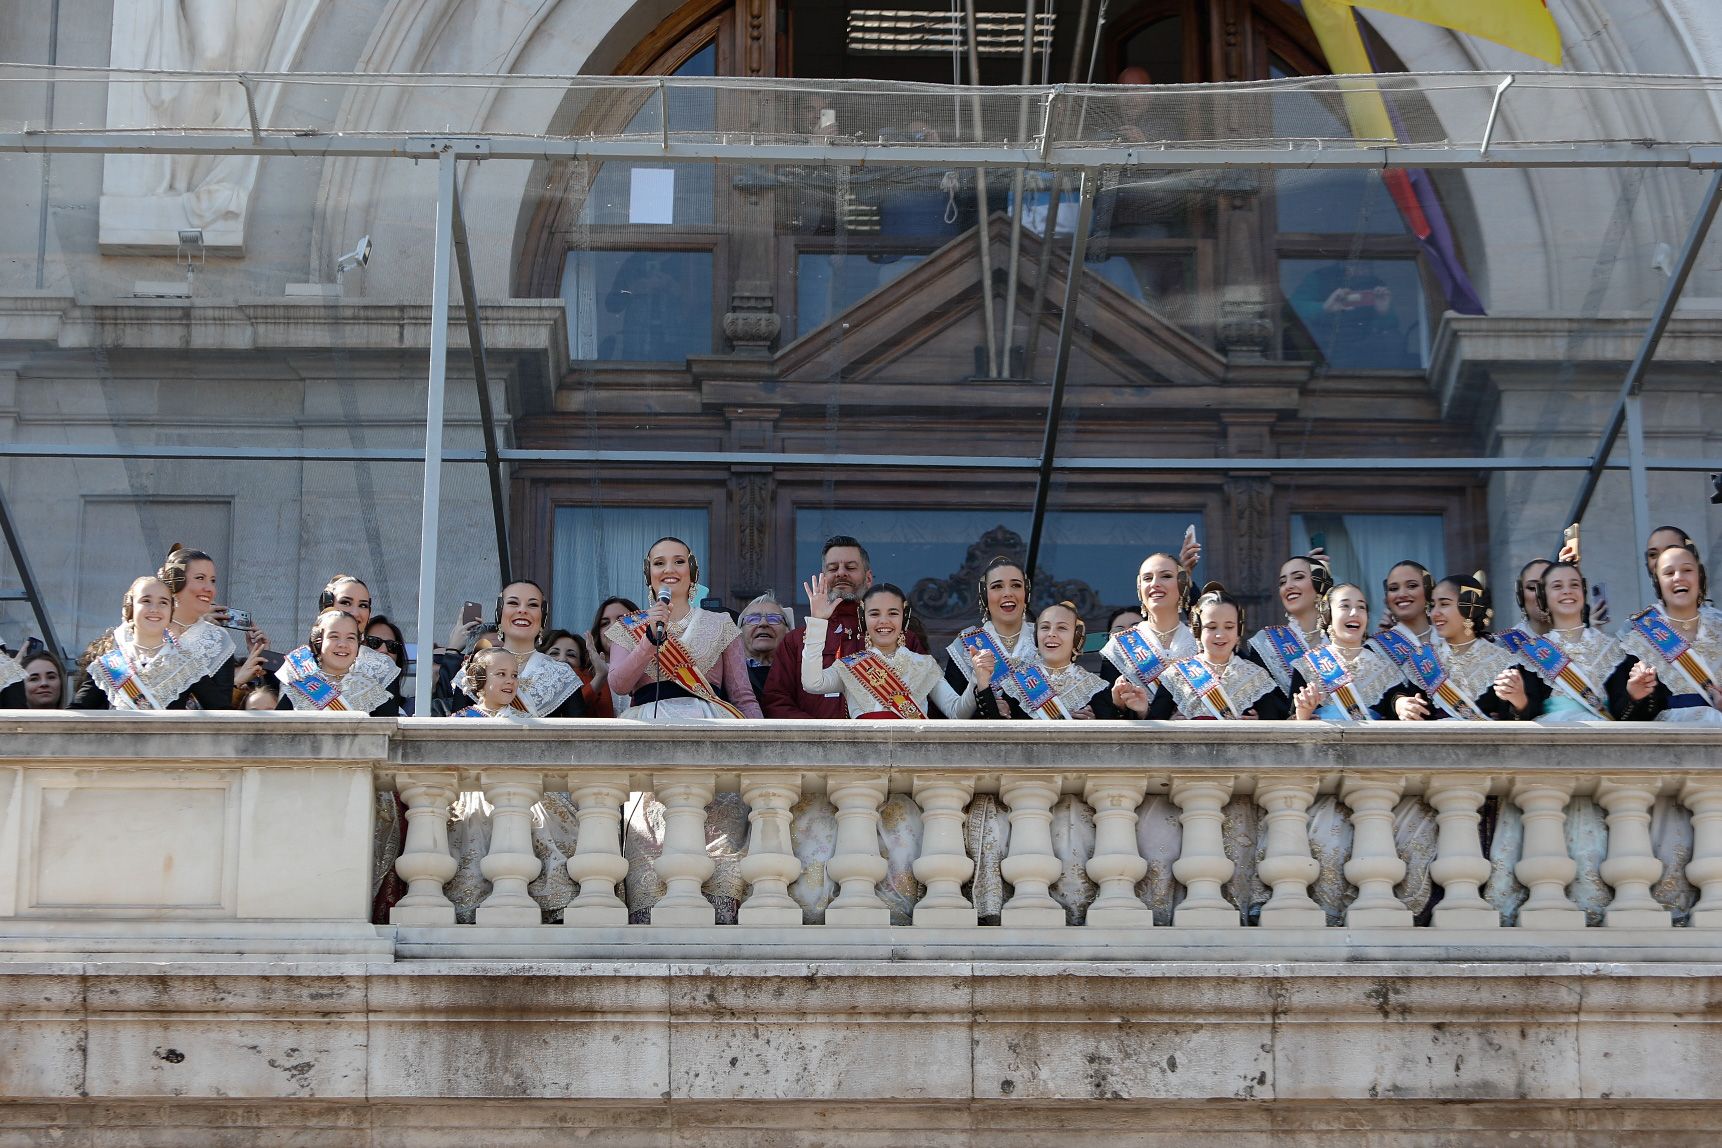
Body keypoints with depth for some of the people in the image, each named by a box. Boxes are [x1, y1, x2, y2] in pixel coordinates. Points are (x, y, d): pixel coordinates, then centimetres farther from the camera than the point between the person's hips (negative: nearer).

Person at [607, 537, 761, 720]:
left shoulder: (720, 625, 15)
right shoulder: (628, 628, 17)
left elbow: (743, 697, 11)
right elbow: (618, 686, 1)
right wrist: (652, 637, -10)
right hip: (649, 720, 0)